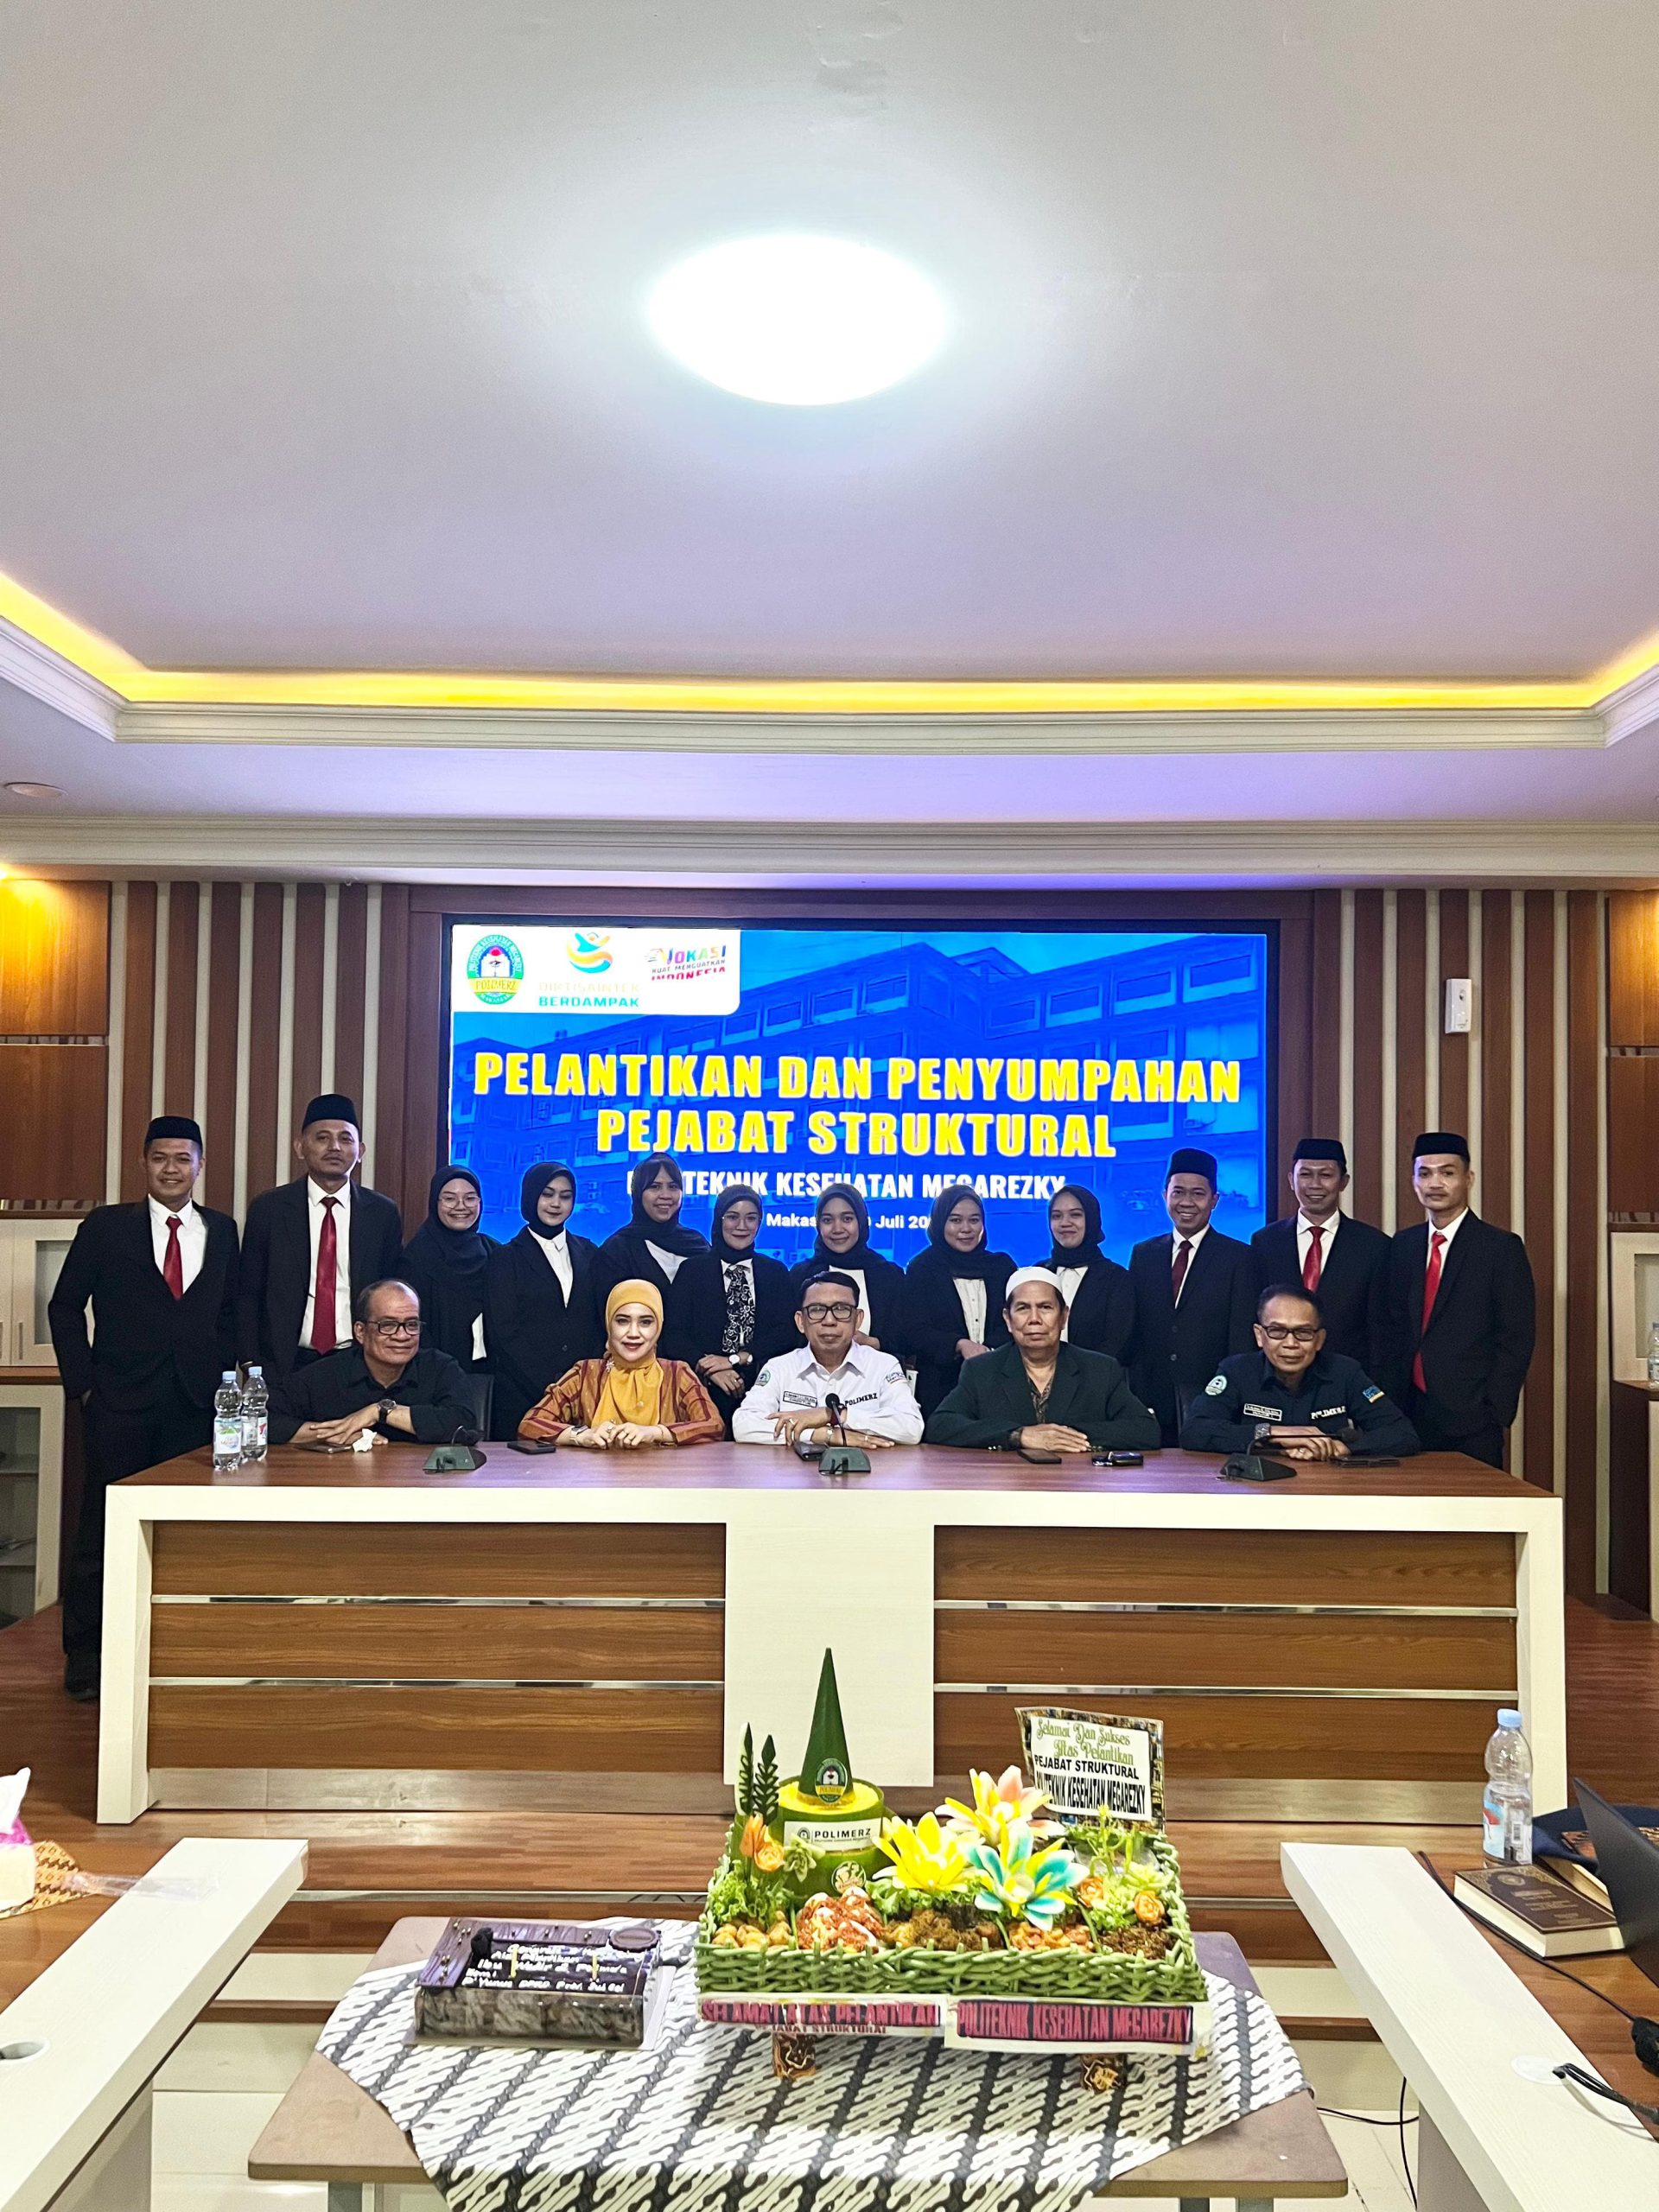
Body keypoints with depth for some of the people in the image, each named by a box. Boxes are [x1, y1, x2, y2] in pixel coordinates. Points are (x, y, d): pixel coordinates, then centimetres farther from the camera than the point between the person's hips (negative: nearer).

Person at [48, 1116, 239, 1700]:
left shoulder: (221, 1230, 9)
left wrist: (224, 1377, 4)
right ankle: (85, 1656, 17)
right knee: (102, 1529, 5)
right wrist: (82, 1383, -2)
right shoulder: (107, 1227, 2)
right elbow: (65, 1307, 5)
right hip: (121, 1404, -2)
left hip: (196, 1404, 2)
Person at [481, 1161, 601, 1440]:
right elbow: (502, 1333, -4)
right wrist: (549, 1388, -11)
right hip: (523, 1397, -2)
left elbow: (599, 1322, 12)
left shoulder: (588, 1253, 14)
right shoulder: (505, 1258, 4)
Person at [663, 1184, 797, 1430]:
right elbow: (674, 1334, 0)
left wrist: (735, 1359, -10)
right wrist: (710, 1369, -15)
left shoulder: (776, 1272, 14)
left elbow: (786, 1333, 3)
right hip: (705, 1389, -1)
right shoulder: (693, 1269, 10)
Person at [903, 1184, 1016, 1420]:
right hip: (939, 1389, -2)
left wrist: (988, 1351, -17)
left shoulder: (1002, 1266, 12)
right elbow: (915, 1332, -4)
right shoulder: (922, 1268, 5)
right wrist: (960, 1345, -22)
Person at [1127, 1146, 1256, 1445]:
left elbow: (1242, 1342, -4)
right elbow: (1133, 1334, 9)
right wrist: (1135, 1399, 1)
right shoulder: (1143, 1254, 11)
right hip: (1153, 1408, 3)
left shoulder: (1239, 1257, 1)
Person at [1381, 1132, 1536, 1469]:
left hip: (1469, 1418, -4)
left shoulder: (1503, 1248, -4)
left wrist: (1493, 1414, -11)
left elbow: (1517, 1339, -6)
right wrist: (1391, 1401, 3)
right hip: (1408, 1413, 4)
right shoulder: (1402, 1246, 11)